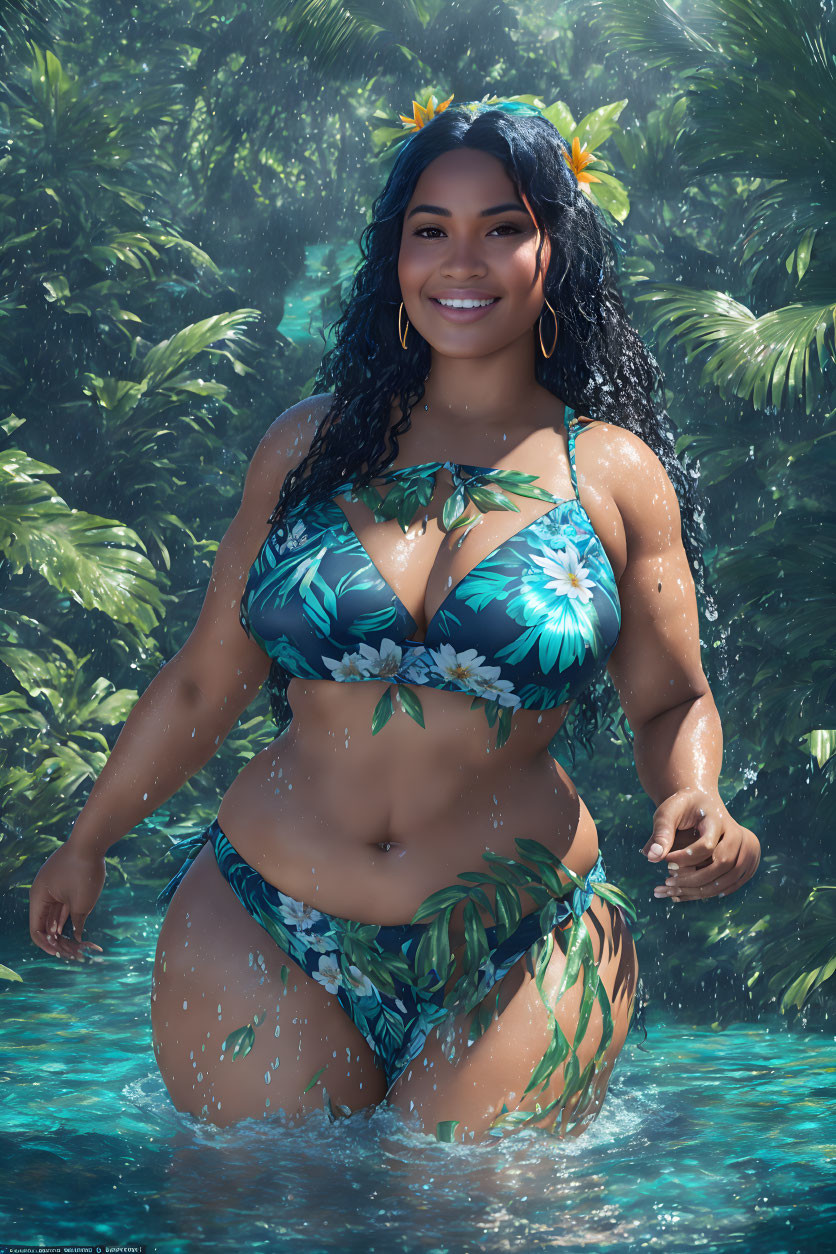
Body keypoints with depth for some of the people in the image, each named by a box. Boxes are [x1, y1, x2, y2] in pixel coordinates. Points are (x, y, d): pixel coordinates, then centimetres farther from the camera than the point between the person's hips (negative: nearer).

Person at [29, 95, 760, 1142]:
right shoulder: (311, 443, 5)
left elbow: (673, 705, 9)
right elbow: (203, 683, 13)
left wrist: (695, 802, -13)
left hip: (515, 965, -1)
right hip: (258, 937, 1)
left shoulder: (615, 474, 1)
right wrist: (88, 843, 20)